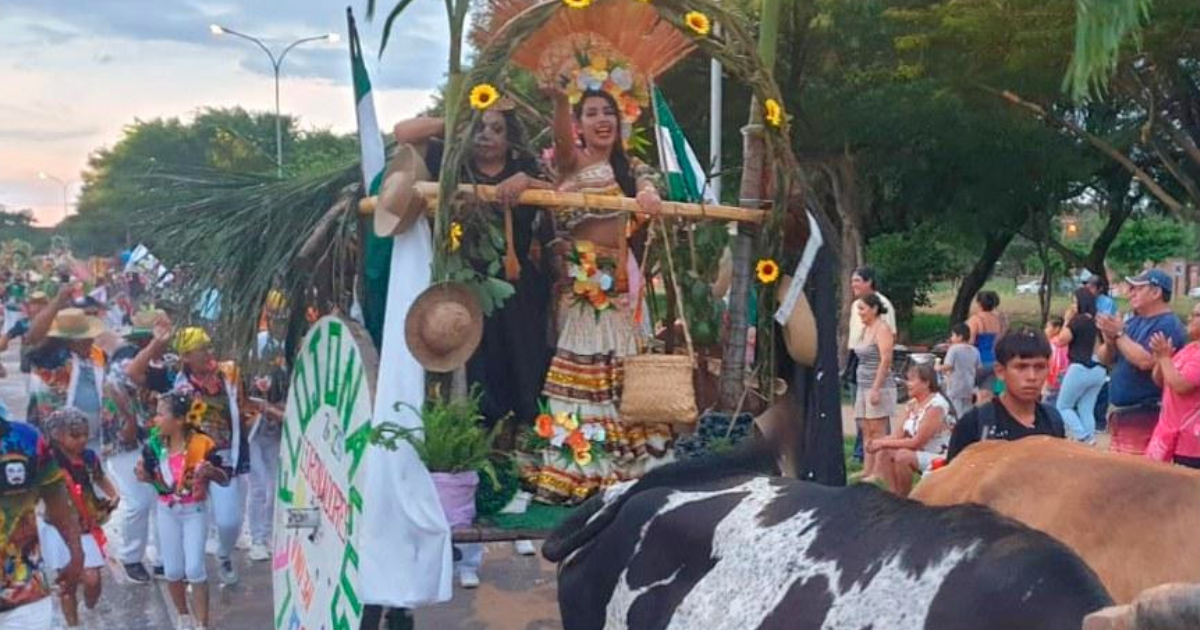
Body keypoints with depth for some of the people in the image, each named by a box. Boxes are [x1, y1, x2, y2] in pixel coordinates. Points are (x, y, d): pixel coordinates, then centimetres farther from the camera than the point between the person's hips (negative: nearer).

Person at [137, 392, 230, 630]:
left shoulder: (202, 444, -18)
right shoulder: (156, 444, -6)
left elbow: (225, 478, -13)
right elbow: (151, 476, 8)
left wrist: (211, 472, -33)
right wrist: (144, 474, -14)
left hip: (194, 511, -4)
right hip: (166, 511, 4)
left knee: (194, 568, -9)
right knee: (172, 570, 9)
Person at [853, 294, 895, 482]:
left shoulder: (882, 329, -11)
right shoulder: (865, 329, 16)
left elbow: (885, 360, -18)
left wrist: (876, 388, -22)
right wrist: (863, 388, 16)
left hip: (879, 387, -9)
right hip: (863, 387, 9)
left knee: (877, 431, -7)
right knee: (866, 431, 9)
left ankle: (879, 472, -5)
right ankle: (867, 470, 12)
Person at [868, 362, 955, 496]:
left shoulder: (936, 406, -21)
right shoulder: (912, 404, 6)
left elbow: (916, 442, -22)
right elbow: (899, 435, 3)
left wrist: (884, 443, -19)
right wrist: (879, 442, -15)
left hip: (941, 458, -9)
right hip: (920, 454, 9)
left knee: (903, 455, -31)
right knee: (883, 453, -8)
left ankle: (904, 498, -13)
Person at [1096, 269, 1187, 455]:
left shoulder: (1168, 325, -12)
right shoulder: (1134, 322, 16)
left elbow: (1145, 361, -25)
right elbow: (1105, 358, 15)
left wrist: (1119, 335, -15)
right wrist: (1109, 341, -7)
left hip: (1146, 417, -9)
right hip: (1122, 414, 9)